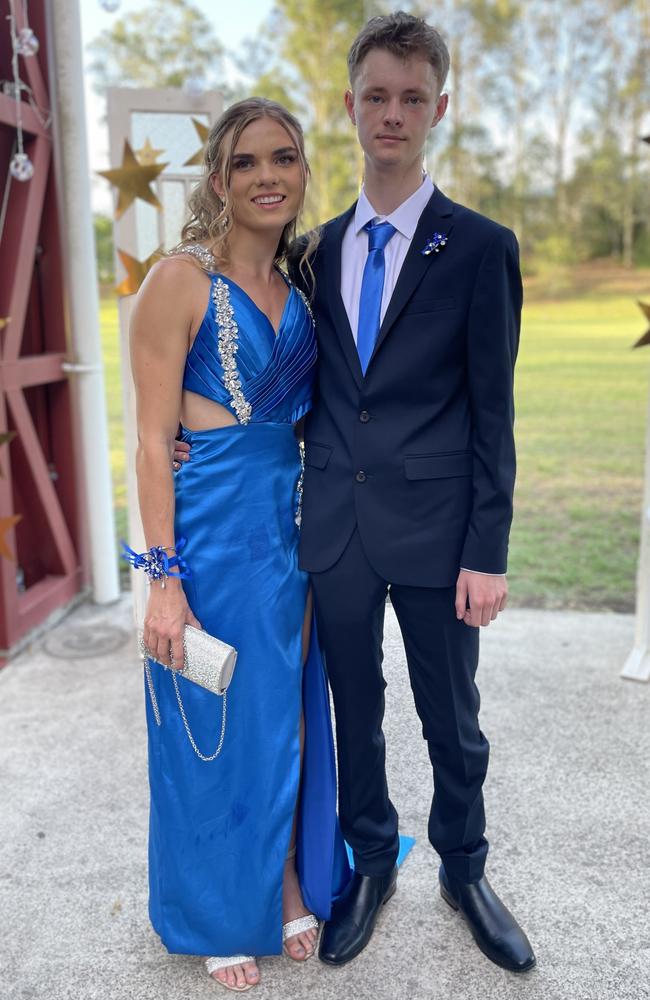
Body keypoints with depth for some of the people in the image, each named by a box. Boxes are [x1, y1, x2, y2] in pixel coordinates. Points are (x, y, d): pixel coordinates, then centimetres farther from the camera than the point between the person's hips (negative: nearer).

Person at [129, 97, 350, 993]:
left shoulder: (297, 288, 8)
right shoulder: (181, 279, -11)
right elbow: (153, 439, -13)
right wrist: (164, 577, -16)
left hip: (291, 525, 6)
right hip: (211, 527, -6)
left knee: (286, 716, 18)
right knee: (216, 727, 10)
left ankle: (290, 883, 41)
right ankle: (224, 915, 34)